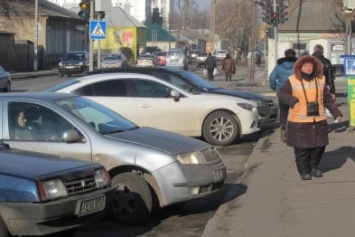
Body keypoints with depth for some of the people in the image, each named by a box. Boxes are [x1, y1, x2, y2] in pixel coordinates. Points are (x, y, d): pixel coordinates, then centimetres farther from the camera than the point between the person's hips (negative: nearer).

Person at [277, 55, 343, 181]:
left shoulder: (320, 80, 4)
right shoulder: (292, 80, -7)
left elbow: (327, 99, 10)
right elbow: (281, 93, -2)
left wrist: (336, 113, 5)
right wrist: (293, 101, -18)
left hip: (318, 121, 4)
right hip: (299, 122, -4)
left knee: (319, 145, 9)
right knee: (302, 147, 0)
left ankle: (314, 167, 30)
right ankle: (304, 170, 16)